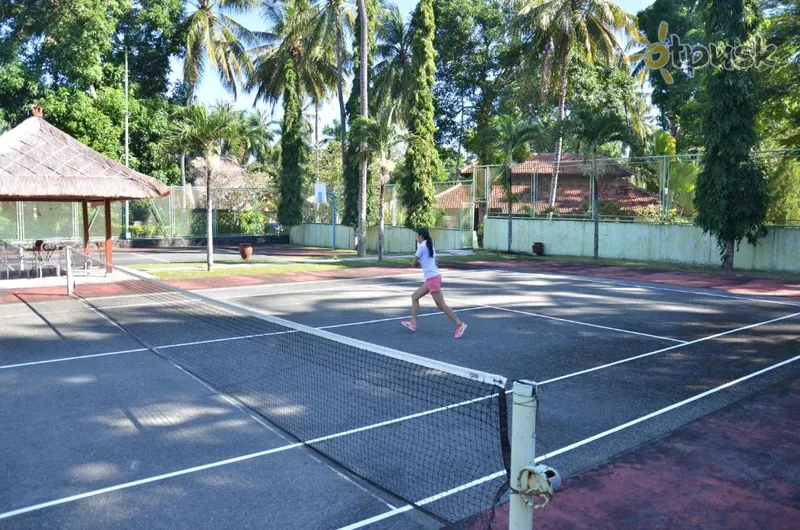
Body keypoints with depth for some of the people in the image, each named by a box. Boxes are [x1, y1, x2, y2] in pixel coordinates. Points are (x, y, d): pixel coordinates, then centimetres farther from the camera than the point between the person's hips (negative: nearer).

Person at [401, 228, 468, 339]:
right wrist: (419, 262, 3)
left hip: (432, 278, -10)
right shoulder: (429, 246, 15)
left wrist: (417, 262, 15)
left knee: (441, 304, -7)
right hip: (431, 279, 10)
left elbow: (413, 264, -5)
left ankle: (459, 325, -4)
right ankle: (413, 323, 14)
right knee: (414, 297, 14)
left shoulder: (422, 246, -11)